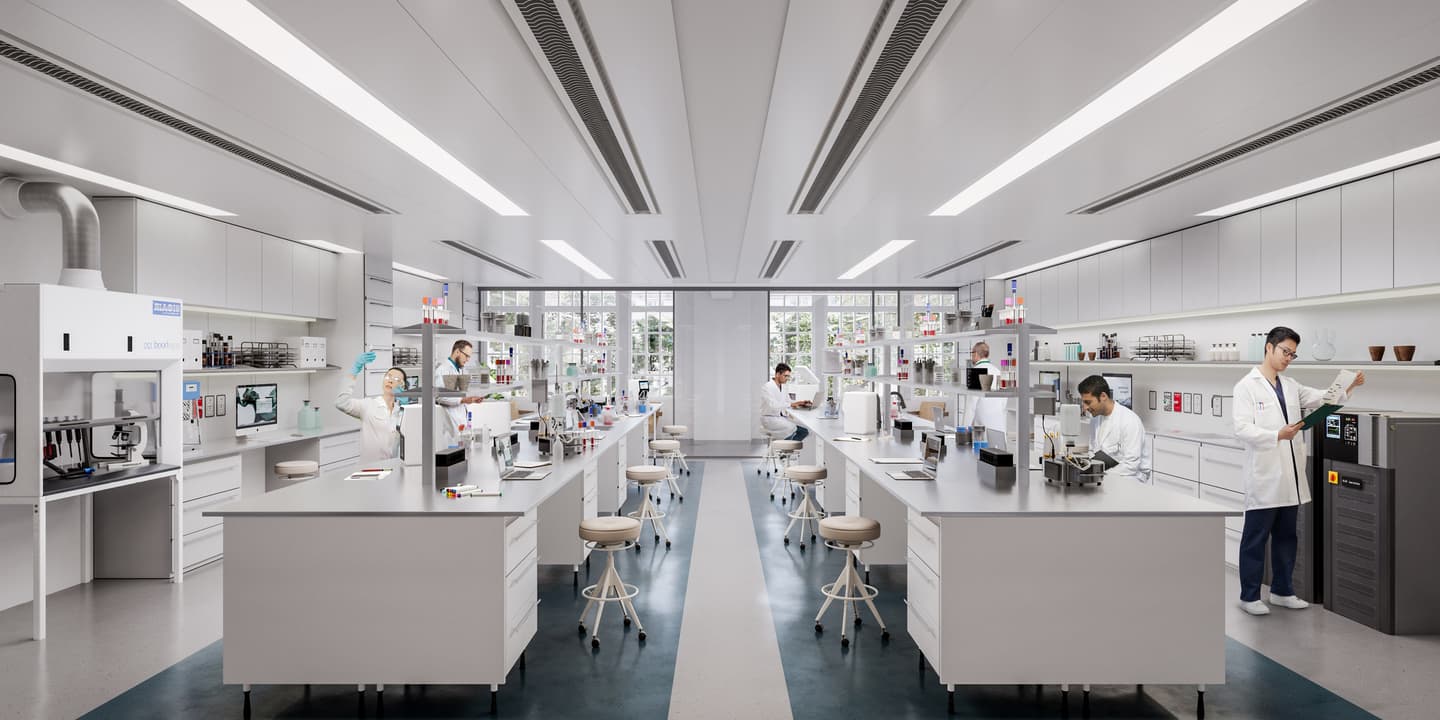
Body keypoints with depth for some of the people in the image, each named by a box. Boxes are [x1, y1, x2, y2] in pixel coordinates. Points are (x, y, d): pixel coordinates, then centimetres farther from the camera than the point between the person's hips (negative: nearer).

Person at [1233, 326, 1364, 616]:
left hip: (1290, 476, 7)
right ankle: (1249, 596, 10)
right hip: (1264, 476, -7)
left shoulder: (1291, 386, 14)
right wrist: (1278, 435, -25)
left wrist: (1348, 387, -2)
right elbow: (1242, 429, -15)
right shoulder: (1247, 387, -7)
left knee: (1286, 536, 14)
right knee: (1255, 538, 1)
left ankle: (1281, 590, 26)